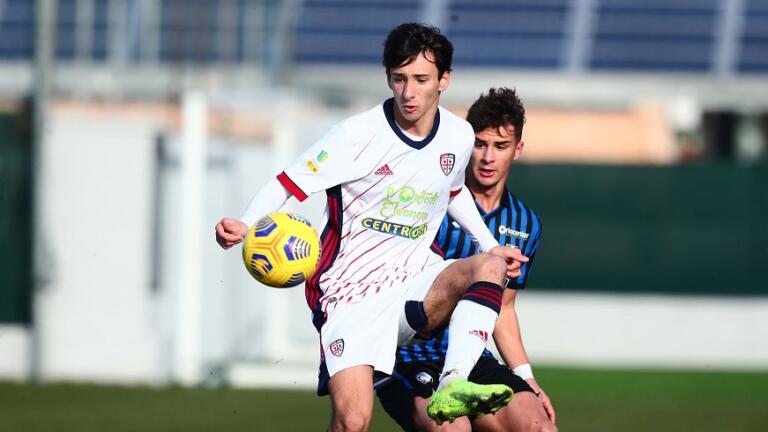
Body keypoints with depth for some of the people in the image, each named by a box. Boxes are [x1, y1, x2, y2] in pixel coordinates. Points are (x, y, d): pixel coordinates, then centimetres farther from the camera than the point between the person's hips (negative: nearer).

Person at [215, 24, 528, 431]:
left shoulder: (458, 136, 5)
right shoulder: (357, 135, -13)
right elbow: (286, 184, -13)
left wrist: (490, 245, 21)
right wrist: (243, 226, -31)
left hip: (413, 278, 5)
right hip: (352, 290, -5)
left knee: (491, 265, -26)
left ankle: (453, 387, -37)